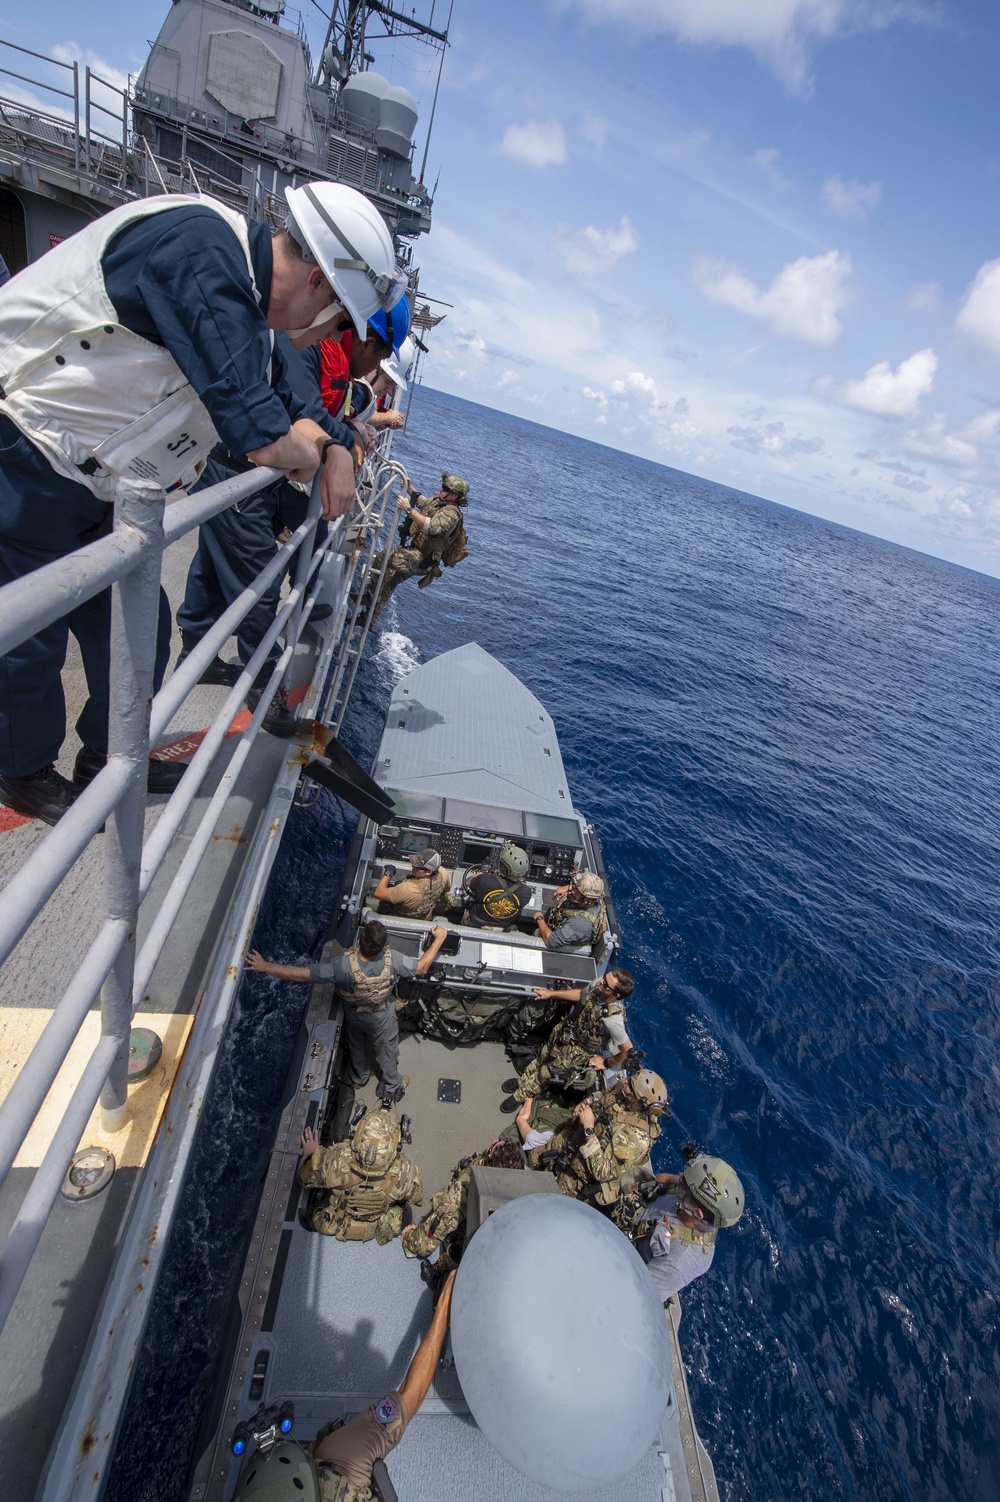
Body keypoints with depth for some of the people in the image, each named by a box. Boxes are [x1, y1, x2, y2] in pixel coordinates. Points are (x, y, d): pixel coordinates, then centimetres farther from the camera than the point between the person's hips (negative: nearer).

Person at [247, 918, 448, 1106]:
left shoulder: (343, 964, -42)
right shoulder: (392, 960, -39)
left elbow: (302, 974, -37)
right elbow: (422, 967, -22)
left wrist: (265, 966, -28)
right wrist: (438, 939, -11)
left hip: (353, 1017, 1)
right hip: (382, 1020, -1)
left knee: (356, 1048, 33)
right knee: (386, 1054, 27)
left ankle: (356, 1079, 61)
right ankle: (391, 1090, 52)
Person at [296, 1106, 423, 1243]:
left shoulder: (334, 1161, -42)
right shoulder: (405, 1170, -40)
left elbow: (305, 1179, -18)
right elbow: (417, 1198, -14)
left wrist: (311, 1154, 0)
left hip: (332, 1227, -1)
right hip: (374, 1231, 1)